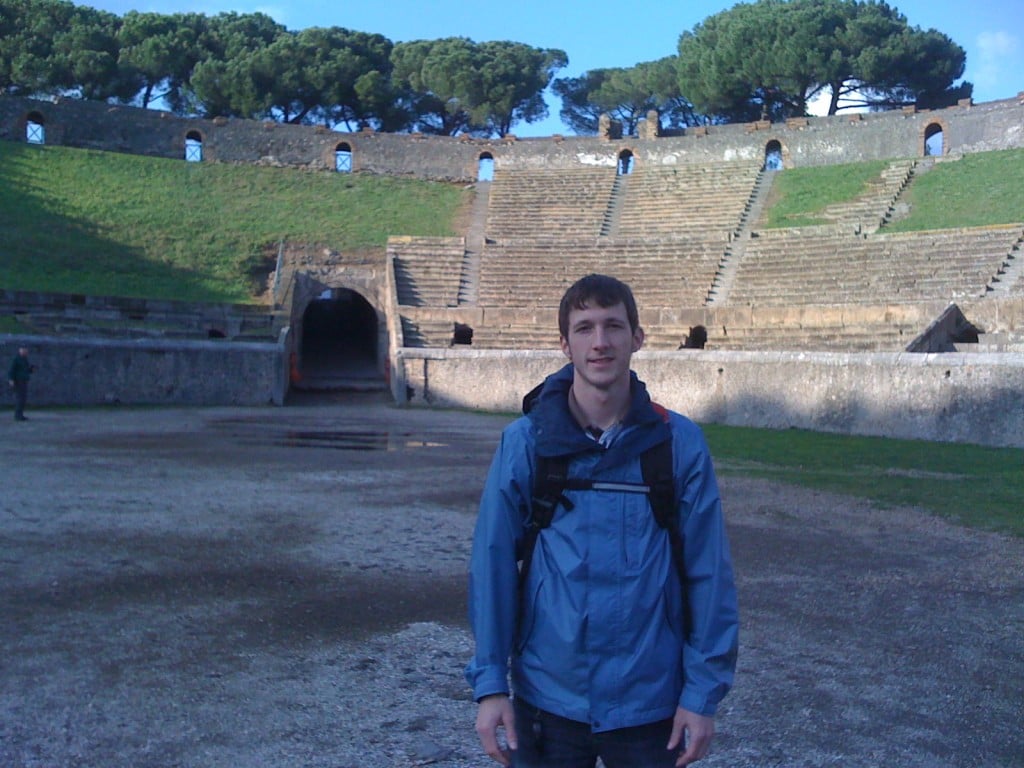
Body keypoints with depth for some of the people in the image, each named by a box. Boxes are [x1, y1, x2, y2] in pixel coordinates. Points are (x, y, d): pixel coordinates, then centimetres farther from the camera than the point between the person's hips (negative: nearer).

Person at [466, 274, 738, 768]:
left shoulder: (679, 443, -7)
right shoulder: (525, 441, -7)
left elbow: (709, 573, -4)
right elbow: (492, 564, -4)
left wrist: (703, 691, -4)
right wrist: (489, 682, -6)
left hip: (650, 703, 0)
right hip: (546, 700, 0)